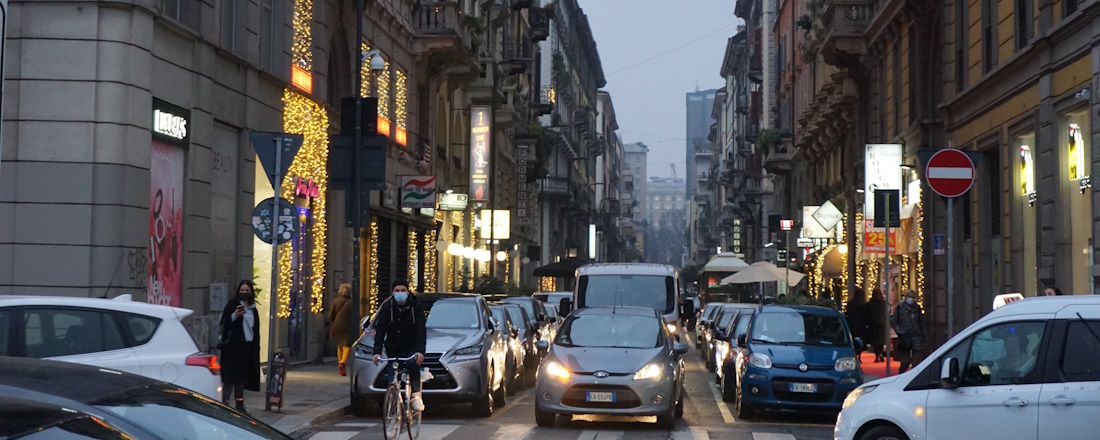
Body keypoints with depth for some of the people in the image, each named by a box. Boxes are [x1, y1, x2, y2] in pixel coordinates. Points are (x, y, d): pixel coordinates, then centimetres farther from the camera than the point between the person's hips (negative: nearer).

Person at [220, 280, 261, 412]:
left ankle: (240, 405, 13)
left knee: (241, 377, 9)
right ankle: (224, 404, -11)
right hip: (233, 346, -6)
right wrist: (235, 315, -27)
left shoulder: (252, 308, 16)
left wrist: (256, 346, 15)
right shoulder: (233, 304, -2)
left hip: (247, 346, 6)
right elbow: (225, 323, -10)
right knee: (231, 376, -10)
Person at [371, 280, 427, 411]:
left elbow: (421, 330, -18)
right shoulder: (386, 307, -8)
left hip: (411, 347, -2)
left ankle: (416, 397, -21)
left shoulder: (415, 307, -10)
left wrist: (420, 350, -35)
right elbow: (380, 330, -15)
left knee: (413, 365, -29)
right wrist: (377, 351, -29)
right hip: (393, 349, 2)